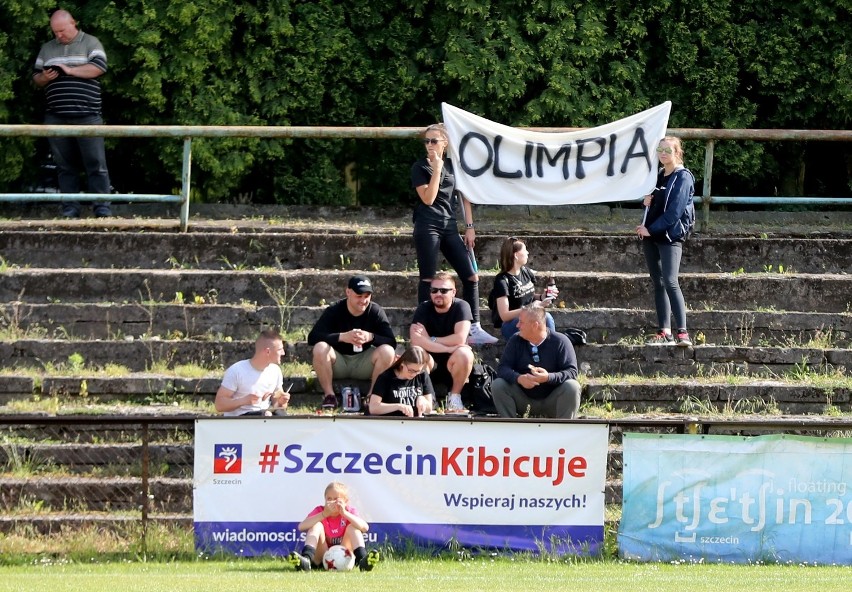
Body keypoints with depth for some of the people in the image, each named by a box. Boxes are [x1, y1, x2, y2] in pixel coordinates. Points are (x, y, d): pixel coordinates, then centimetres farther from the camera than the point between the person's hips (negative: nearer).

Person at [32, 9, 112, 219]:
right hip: (57, 118, 4)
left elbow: (99, 68, -10)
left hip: (87, 116, -4)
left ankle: (102, 208, -6)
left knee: (96, 163, -7)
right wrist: (44, 78, -4)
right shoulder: (47, 49, 18)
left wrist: (70, 70, -14)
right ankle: (70, 209, 7)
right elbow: (36, 78, 19)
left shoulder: (90, 43, 5)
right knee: (65, 166, 4)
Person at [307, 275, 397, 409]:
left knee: (388, 352, -27)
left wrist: (371, 337, -34)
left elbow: (392, 342, -14)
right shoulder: (334, 311, -12)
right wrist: (343, 337, -36)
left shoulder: (376, 311, -7)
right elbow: (312, 338, -24)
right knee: (320, 348, -32)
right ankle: (329, 395, -18)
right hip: (338, 362, -1)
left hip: (363, 362, 1)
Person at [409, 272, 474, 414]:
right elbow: (416, 340, -25)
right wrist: (448, 348, -30)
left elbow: (460, 338, -25)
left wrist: (431, 340, -19)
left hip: (453, 365, 0)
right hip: (430, 363, 0)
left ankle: (454, 398, -12)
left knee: (464, 354, -33)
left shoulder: (461, 307, -11)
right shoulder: (424, 309, -8)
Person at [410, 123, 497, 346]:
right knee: (428, 279, -6)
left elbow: (464, 197, 15)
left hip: (449, 227, 5)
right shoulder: (420, 167, -1)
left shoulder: (453, 166, 11)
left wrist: (470, 227, 9)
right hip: (428, 226, -5)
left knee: (471, 276, -1)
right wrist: (436, 169, -14)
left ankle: (474, 329, 3)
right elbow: (428, 198, -13)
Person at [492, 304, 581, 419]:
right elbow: (503, 368, -8)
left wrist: (549, 377, -35)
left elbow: (572, 371, -16)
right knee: (498, 385, -20)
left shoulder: (560, 342, -10)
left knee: (572, 387, -30)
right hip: (524, 399, 2)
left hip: (551, 401, -2)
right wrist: (518, 378, -31)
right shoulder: (516, 340, -1)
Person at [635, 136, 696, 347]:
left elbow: (674, 212, -15)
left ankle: (683, 333, -24)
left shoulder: (683, 178, -9)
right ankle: (664, 333, 10)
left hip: (670, 236, -8)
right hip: (650, 235, 8)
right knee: (657, 283, 8)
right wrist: (646, 200, 4)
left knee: (670, 282, -19)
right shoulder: (658, 175, 15)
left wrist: (651, 229, -14)